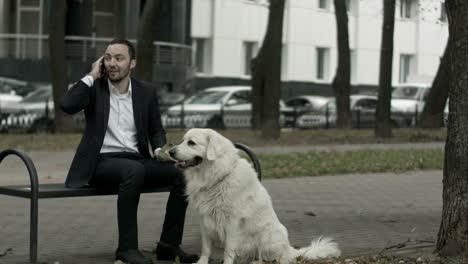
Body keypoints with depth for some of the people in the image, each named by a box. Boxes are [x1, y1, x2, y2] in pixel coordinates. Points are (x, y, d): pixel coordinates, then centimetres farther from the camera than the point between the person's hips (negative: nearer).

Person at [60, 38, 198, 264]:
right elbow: (67, 105, -17)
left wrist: (159, 149, -6)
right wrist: (91, 76, -9)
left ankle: (169, 244, -11)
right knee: (134, 170, -37)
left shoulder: (146, 94, 10)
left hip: (136, 161, 4)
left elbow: (156, 130, 17)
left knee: (182, 173, -19)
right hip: (102, 162, -4)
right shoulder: (94, 88, 1)